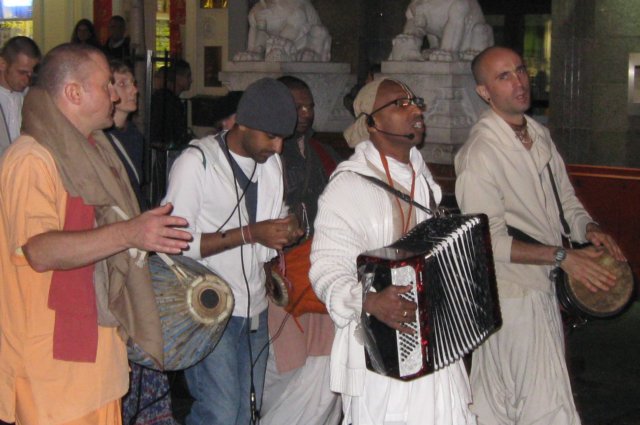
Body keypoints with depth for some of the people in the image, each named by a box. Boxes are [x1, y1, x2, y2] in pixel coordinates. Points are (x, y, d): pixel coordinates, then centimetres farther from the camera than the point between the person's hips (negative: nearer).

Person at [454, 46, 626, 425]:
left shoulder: (540, 135, 9)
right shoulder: (479, 154, -17)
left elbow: (565, 200, 17)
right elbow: (489, 242, -19)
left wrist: (589, 229, -5)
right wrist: (562, 256, -20)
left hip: (545, 287, 8)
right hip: (513, 296, -8)